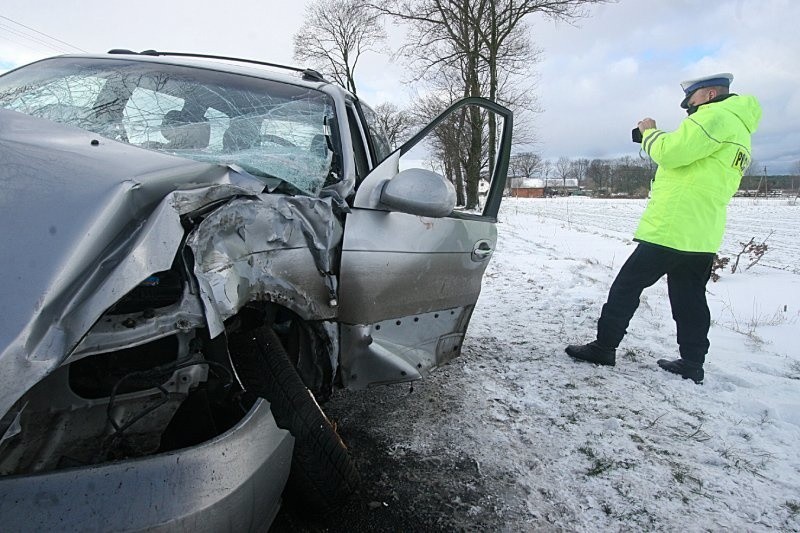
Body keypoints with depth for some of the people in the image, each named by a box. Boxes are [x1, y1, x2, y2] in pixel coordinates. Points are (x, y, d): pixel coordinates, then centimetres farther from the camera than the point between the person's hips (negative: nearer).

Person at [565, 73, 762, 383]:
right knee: (690, 299, 13)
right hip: (703, 235, 10)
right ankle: (692, 364, 19)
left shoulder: (716, 116, -9)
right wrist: (656, 139, 14)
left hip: (670, 229, -10)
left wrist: (650, 132, -1)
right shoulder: (737, 130, 23)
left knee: (626, 286, -2)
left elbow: (671, 151, -20)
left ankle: (604, 347, 4)